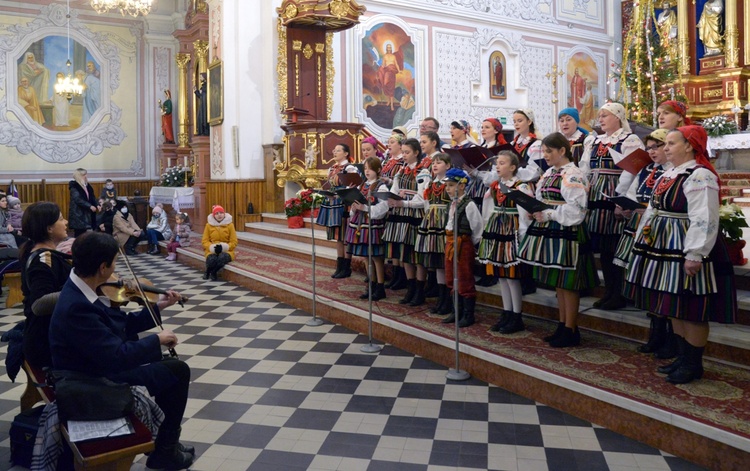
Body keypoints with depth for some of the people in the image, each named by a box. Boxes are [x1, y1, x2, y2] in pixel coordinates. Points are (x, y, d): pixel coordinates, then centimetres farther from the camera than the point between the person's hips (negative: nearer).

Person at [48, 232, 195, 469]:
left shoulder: (82, 288, -3)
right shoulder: (76, 307, -33)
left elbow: (120, 325, 8)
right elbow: (118, 357, -31)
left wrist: (157, 307, 3)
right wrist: (157, 339, -18)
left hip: (102, 363, 10)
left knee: (164, 357, 22)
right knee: (178, 370, -4)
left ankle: (163, 433, 31)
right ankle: (164, 451, 12)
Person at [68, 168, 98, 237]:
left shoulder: (86, 186, 14)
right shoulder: (74, 187, -10)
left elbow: (92, 197, 16)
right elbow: (78, 200, -20)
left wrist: (97, 205, 0)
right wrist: (90, 206, -23)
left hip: (85, 213, 8)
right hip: (78, 214, -7)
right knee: (79, 234, -5)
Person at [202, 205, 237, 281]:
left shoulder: (230, 225, -2)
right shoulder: (209, 225, 2)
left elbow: (234, 242, -2)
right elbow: (205, 241, 2)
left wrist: (223, 247, -19)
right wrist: (212, 247, -18)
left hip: (226, 251, -1)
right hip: (212, 251, 1)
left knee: (222, 257, -37)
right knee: (212, 259, -35)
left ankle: (213, 272, -7)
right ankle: (208, 271, 1)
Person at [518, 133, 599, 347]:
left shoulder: (572, 175, -13)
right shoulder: (549, 173, 13)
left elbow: (575, 210, -20)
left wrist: (548, 215, -19)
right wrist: (537, 211, -1)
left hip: (566, 233, -9)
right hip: (549, 232, 9)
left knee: (568, 282, -1)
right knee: (558, 282, 15)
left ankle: (571, 330, 10)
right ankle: (563, 326, 26)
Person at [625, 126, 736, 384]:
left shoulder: (700, 176, -16)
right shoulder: (669, 174, 13)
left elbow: (704, 221, -22)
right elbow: (654, 211, 20)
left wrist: (695, 256, -25)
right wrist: (644, 242, 20)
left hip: (685, 252, -9)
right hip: (666, 249, 10)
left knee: (691, 310, 0)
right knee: (675, 308, 15)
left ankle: (694, 364, 13)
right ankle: (684, 357, 28)